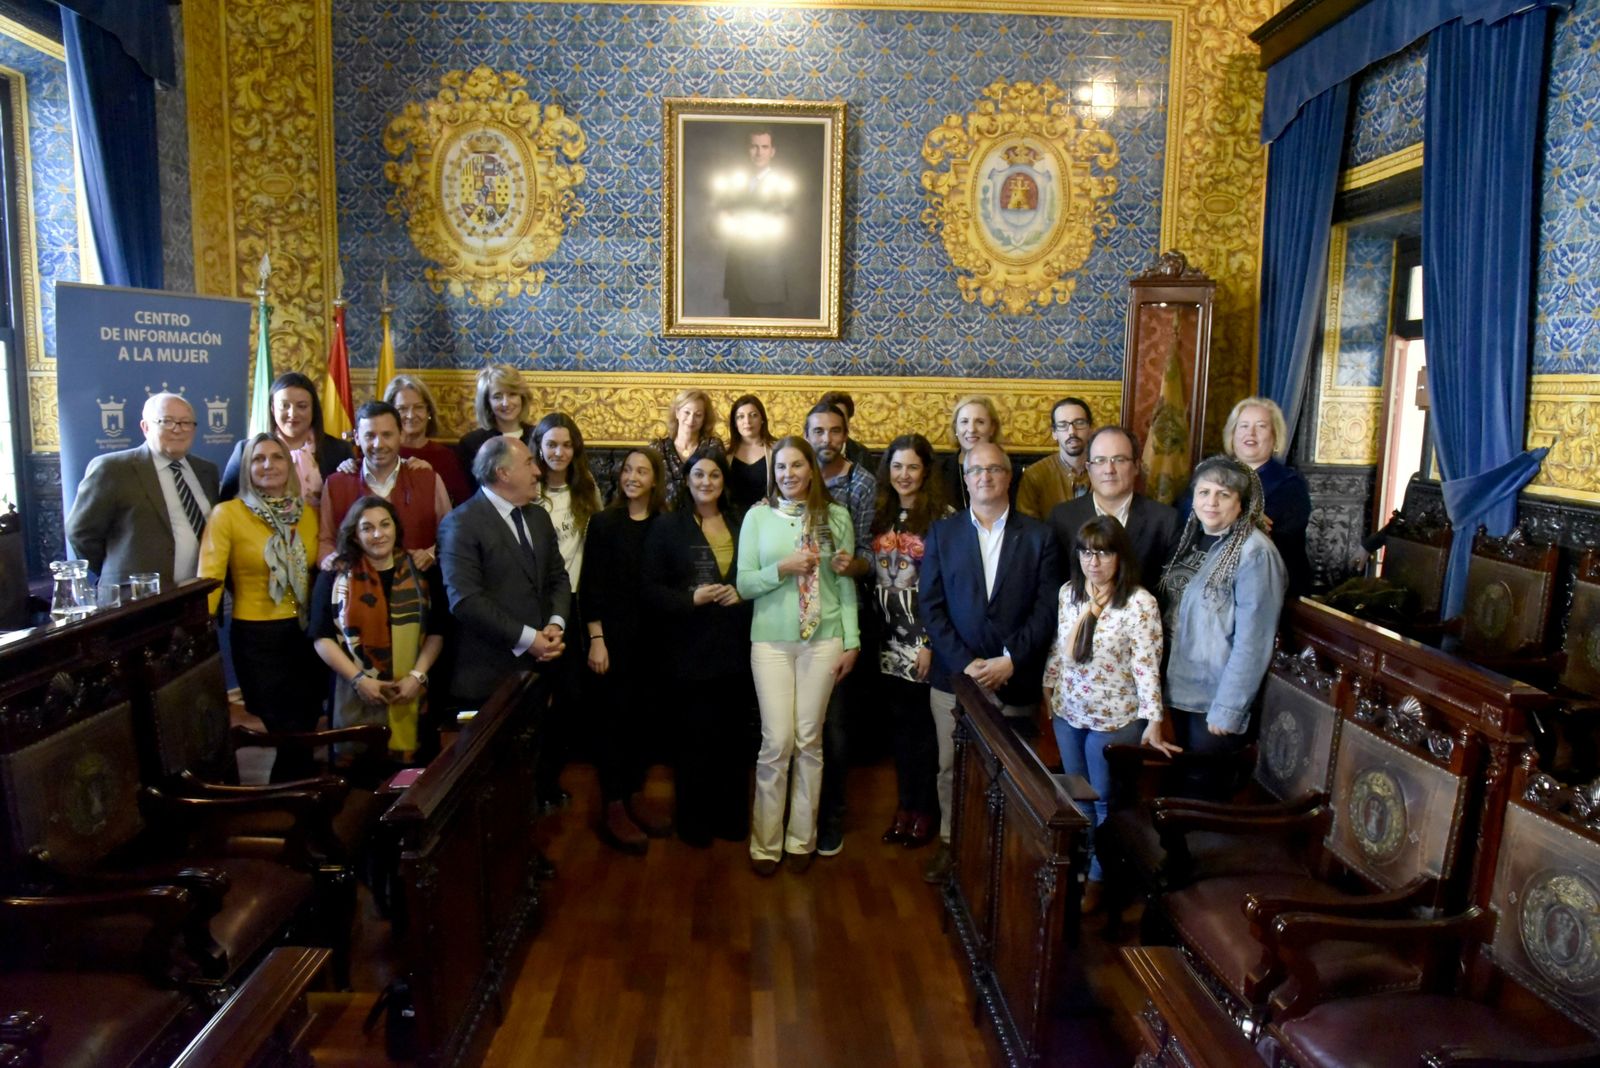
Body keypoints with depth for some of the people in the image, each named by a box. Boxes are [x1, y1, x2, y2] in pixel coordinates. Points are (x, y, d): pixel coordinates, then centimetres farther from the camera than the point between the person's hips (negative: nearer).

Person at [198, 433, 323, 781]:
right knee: (292, 736, -3)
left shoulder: (308, 513, 7)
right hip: (256, 637, -4)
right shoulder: (227, 514, -5)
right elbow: (209, 580, -10)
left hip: (307, 634, 4)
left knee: (307, 731, 10)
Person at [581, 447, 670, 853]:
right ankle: (612, 812, 10)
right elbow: (592, 586, -7)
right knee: (613, 719, 2)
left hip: (652, 638, 3)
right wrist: (596, 640, -12)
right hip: (613, 637, -3)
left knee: (642, 719, 11)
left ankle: (634, 799, 24)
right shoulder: (604, 522, -4)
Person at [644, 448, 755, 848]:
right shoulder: (667, 526, -1)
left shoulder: (742, 523, 7)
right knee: (696, 737, 4)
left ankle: (731, 816, 27)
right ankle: (693, 821, 21)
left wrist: (742, 593, -10)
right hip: (692, 650, -3)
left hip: (736, 647, 3)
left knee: (734, 736, 10)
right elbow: (652, 589, -5)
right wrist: (691, 598, -19)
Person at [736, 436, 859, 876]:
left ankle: (802, 839, 21)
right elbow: (743, 584, 0)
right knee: (776, 742, -2)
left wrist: (851, 642, 1)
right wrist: (782, 569, -16)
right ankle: (765, 842, 14)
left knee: (809, 741, 7)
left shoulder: (836, 517, 4)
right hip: (771, 641, -1)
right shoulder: (758, 517, 2)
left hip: (823, 639, 1)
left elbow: (846, 584, 5)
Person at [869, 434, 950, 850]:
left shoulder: (942, 516, -8)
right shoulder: (881, 515, 9)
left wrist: (933, 643, -14)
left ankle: (926, 808, 19)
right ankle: (905, 803, 24)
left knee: (921, 722, 4)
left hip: (924, 637, -5)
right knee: (900, 721, 11)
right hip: (889, 636, 5)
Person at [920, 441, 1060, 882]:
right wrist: (965, 662, -10)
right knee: (952, 767, 9)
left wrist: (1011, 660, -13)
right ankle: (951, 843, 26)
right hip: (955, 675, 1)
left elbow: (1047, 607, -2)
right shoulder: (942, 533, 5)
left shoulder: (1038, 535, 3)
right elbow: (931, 605, 0)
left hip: (1015, 678, -1)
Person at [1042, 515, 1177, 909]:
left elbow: (1147, 664, -20)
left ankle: (1097, 879, 29)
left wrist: (1153, 721, -23)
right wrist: (1048, 687, 12)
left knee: (1104, 800, 11)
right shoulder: (1069, 592, -1)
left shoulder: (1139, 602, -18)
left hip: (1113, 718, -5)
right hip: (1068, 711, 5)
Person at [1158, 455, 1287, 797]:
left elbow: (1253, 641, -20)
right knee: (1182, 786, 20)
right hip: (1180, 691, 7)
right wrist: (1162, 678, 7)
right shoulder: (1193, 541, 5)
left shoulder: (1255, 553, -19)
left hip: (1216, 700, -7)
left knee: (1206, 794, 9)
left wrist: (1227, 709, -19)